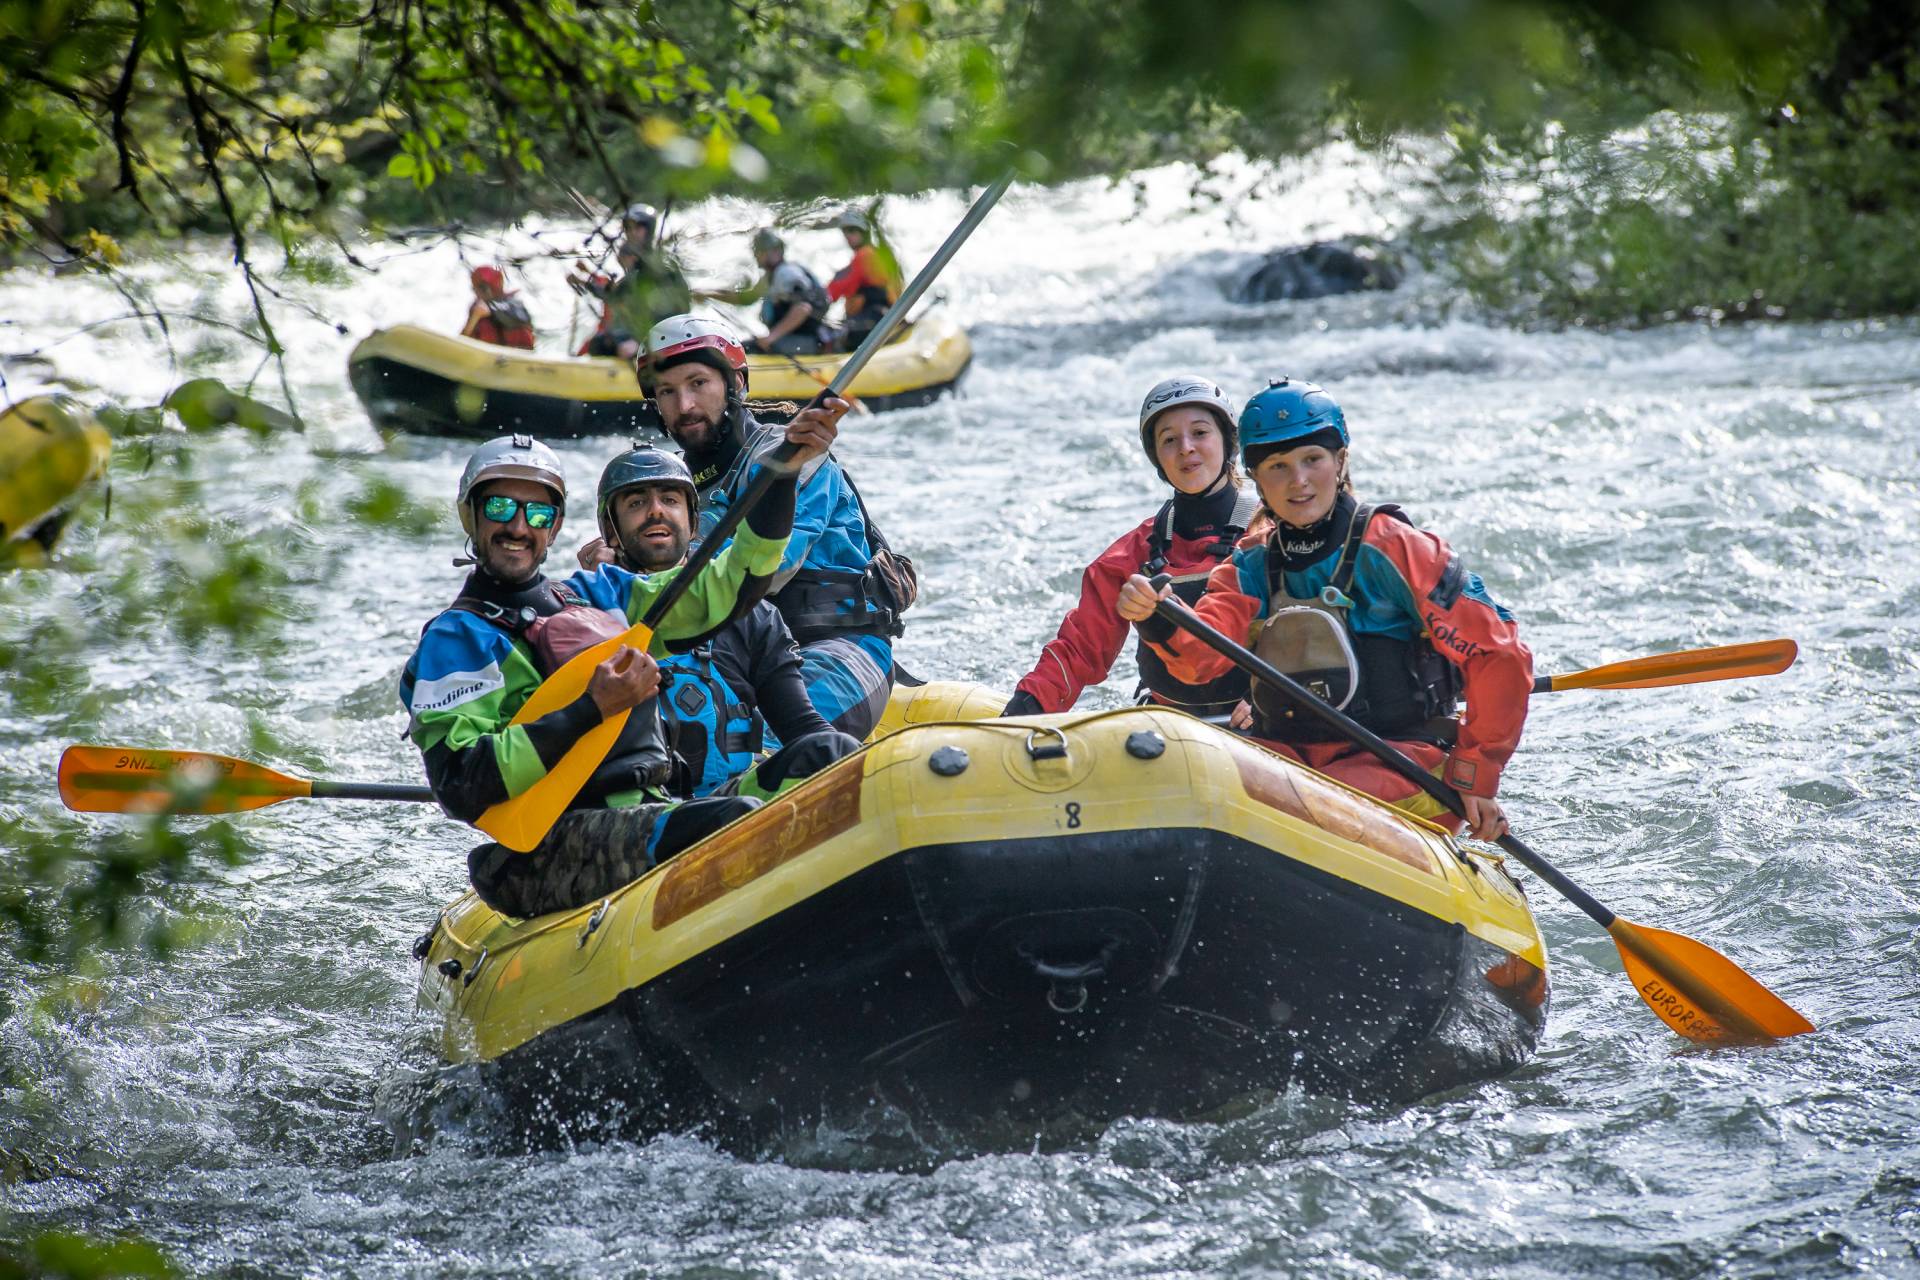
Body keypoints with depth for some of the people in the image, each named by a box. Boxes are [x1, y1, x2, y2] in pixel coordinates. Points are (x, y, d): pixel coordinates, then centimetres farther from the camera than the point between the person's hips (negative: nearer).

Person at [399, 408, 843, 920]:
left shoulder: (596, 594, 22)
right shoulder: (456, 639, 1)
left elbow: (731, 585, 23)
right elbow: (461, 787, -13)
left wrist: (783, 472, 12)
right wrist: (591, 709, -16)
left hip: (652, 815, 7)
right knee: (737, 821, -30)